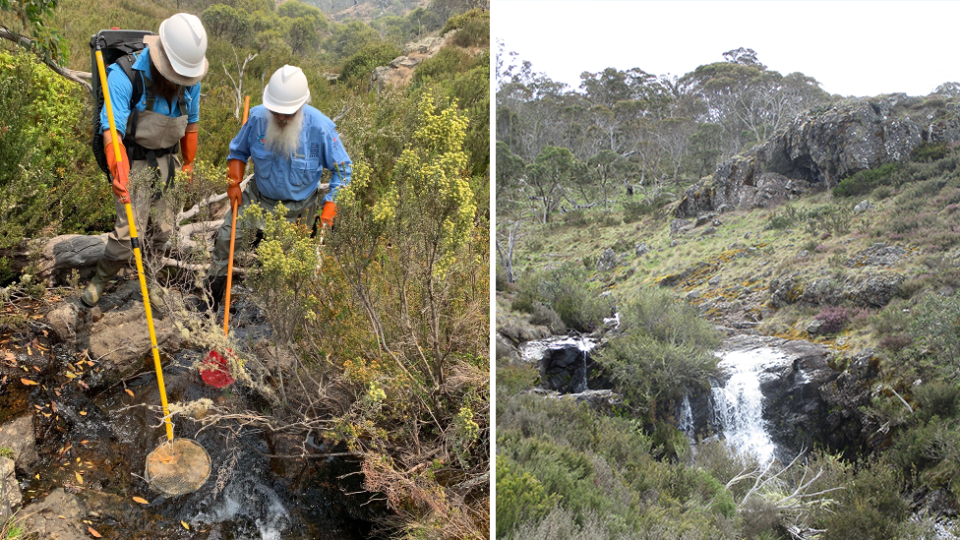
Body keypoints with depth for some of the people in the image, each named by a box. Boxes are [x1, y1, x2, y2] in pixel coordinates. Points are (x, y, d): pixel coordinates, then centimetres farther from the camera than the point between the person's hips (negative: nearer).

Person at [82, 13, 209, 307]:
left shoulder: (190, 79, -4)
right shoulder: (125, 75, -22)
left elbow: (191, 124, 11)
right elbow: (112, 129, -29)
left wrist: (188, 165, 19)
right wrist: (118, 172, -45)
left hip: (167, 160, 5)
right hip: (134, 160, -5)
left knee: (163, 230, 8)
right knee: (129, 232, -12)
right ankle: (99, 279, 12)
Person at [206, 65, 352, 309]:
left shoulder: (320, 128, -23)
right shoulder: (257, 117, -16)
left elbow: (342, 169, -11)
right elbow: (238, 151, 5)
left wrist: (330, 206, -19)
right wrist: (234, 182, -9)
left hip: (298, 208, -3)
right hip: (259, 198, 3)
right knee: (226, 237, 1)